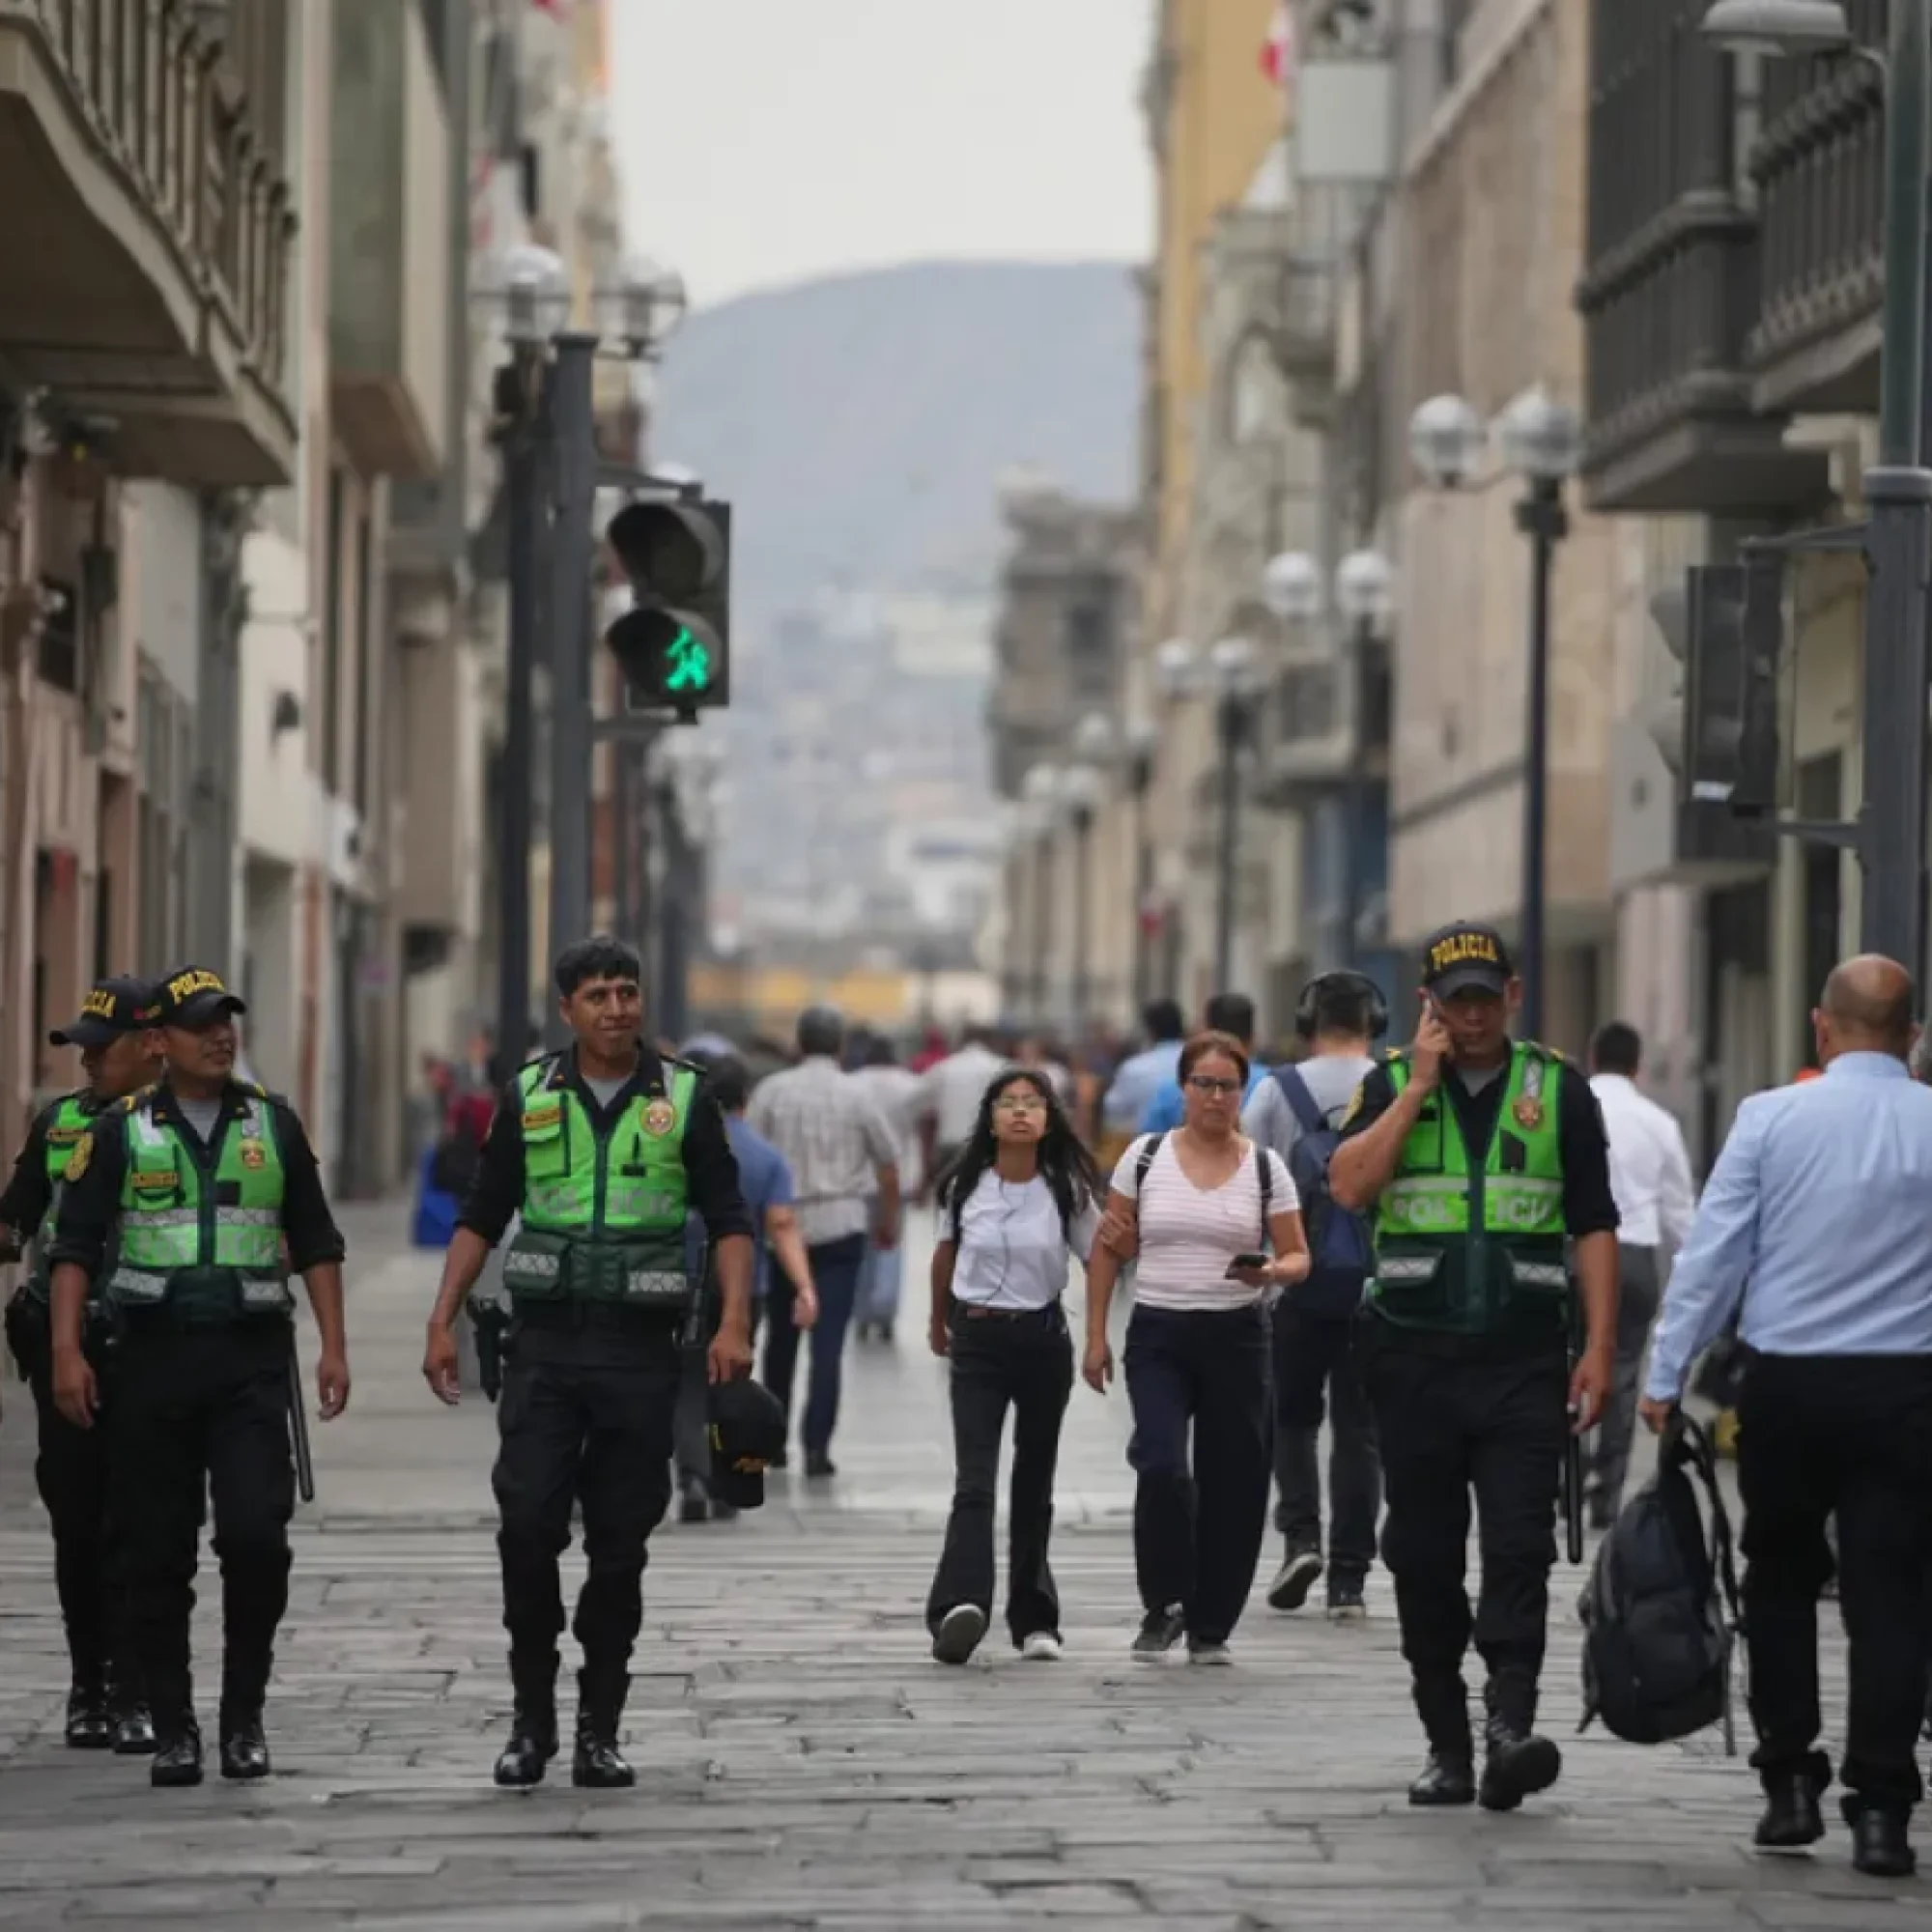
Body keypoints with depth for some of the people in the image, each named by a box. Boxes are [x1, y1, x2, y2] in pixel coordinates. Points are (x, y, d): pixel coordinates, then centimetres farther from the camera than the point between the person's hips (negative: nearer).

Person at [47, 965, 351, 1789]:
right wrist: (67, 1351, -8)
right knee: (156, 1553, 2)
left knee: (256, 1536, -12)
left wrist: (333, 1346, 5)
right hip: (155, 1353, 0)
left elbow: (316, 1243, 13)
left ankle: (244, 1718, 3)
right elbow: (74, 1246, 2)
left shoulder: (273, 1123, 10)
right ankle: (172, 1728, 10)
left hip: (253, 1357, 0)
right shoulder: (120, 1132, 5)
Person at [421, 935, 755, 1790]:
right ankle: (530, 1720, 5)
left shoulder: (683, 1098, 3)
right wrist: (442, 1322, 1)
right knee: (526, 1527, -8)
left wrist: (733, 1323, -13)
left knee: (620, 1544, 3)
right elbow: (481, 1216, 10)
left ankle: (599, 1732, 10)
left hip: (641, 1344, -1)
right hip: (544, 1341, 1)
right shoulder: (528, 1096, 6)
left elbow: (728, 1219, 1)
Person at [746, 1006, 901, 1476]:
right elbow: (887, 1162, 5)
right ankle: (817, 1446, -10)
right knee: (829, 1339, -3)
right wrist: (889, 1219, 19)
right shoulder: (855, 1095, -1)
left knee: (781, 1336, 15)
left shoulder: (772, 1090, -1)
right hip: (841, 1225, -1)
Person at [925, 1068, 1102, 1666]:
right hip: (977, 1341, -1)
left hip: (1043, 1340, 1)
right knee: (974, 1481, -15)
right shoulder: (966, 1185, 0)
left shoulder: (1066, 1190, -3)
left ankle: (1033, 1618, 18)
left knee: (1033, 1483, 10)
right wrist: (939, 1321, 28)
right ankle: (962, 1606, -31)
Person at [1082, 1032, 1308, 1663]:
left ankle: (1210, 1626, 16)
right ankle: (1163, 1605, 0)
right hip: (1157, 1333, -1)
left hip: (1237, 1335, 1)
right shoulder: (1145, 1156, 3)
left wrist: (1273, 1272, -19)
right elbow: (1108, 1250, 7)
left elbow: (1298, 1257, 5)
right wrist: (1096, 1336, 3)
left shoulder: (1264, 1167, 2)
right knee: (1161, 1466, -19)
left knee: (1232, 1482, 2)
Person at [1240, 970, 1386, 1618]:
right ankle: (1348, 1577, 5)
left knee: (1293, 1415, 17)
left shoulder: (1277, 1091, -2)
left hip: (1298, 1279, 0)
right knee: (1358, 1426, 7)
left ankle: (1300, 1535, -3)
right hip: (1377, 1279, 1)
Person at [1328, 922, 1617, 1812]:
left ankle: (1510, 1723, -23)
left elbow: (1593, 1226, 6)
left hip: (1523, 1355, -2)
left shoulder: (1559, 1089, 6)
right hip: (1414, 1353, 2)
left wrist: (1599, 1348, -2)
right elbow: (1349, 1186, -9)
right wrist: (1420, 1086, -10)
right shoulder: (1392, 1084, 7)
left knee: (1519, 1544, -14)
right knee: (1423, 1553, 6)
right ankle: (1446, 1744, 14)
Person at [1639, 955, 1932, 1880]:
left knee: (1780, 1581, 16)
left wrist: (1666, 1377, 1)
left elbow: (1712, 1253, -4)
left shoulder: (1771, 1118, -4)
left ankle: (1790, 1785, 15)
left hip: (1786, 1385, 0)